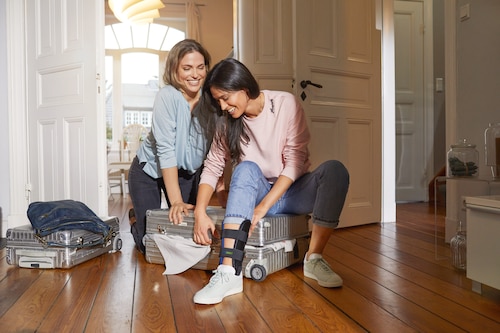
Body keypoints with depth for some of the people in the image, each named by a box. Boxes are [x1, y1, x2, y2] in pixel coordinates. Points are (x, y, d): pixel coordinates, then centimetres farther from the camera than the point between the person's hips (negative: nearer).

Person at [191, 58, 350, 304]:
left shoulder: (286, 104, -11)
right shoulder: (227, 122, -1)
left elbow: (295, 161, -16)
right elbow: (211, 168, -3)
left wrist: (263, 206, -23)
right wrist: (200, 213, -18)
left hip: (292, 192, -1)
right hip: (254, 194, 1)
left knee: (334, 170, -27)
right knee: (246, 169, -32)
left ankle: (314, 259, -24)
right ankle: (229, 273, -41)